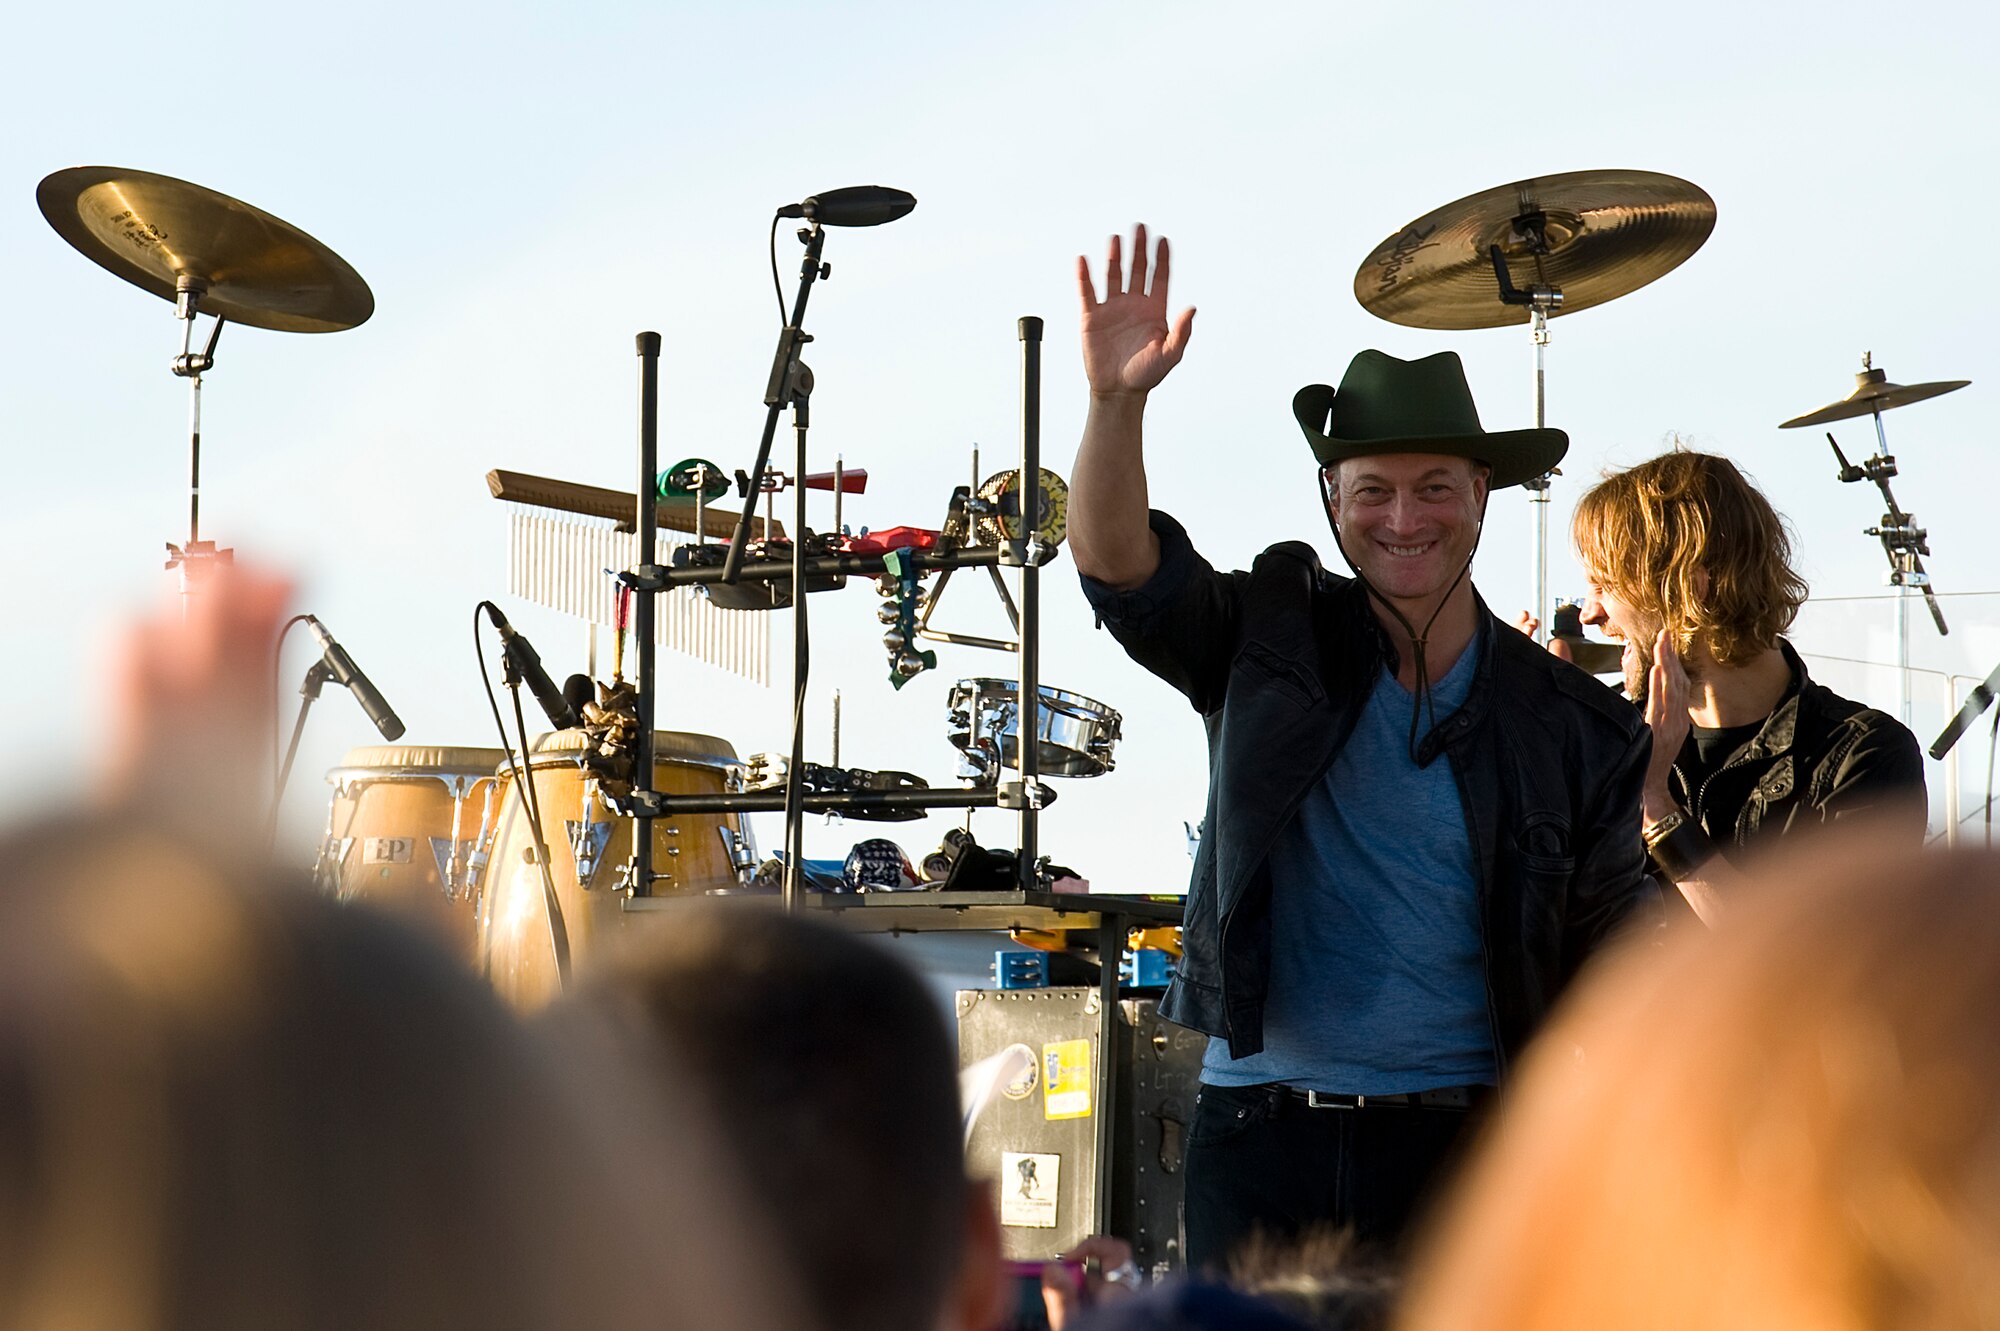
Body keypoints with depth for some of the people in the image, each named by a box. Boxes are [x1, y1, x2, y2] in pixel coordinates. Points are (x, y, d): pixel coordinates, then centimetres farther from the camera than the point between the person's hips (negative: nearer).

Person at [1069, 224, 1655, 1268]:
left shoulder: (1570, 725, 4)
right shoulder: (1274, 646, 7)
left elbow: (1613, 967, 7)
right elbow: (1117, 567, -8)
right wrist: (1116, 400, -24)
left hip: (1461, 1147, -1)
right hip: (1257, 1140, 1)